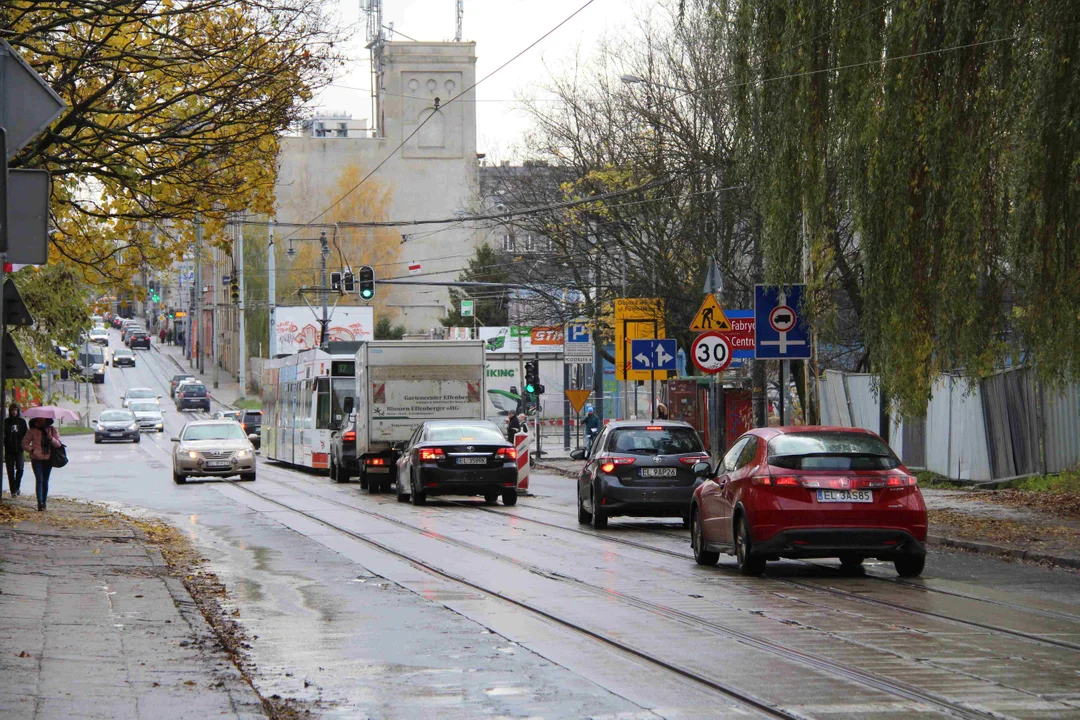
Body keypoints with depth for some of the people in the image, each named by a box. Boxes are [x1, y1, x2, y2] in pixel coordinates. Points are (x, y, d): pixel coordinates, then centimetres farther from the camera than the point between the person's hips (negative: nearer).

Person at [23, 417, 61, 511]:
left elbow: (58, 444, -2)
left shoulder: (52, 430, 4)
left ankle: (44, 502, 22)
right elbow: (24, 444, 4)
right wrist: (32, 450, -13)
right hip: (36, 459, -2)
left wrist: (51, 438, -20)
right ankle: (40, 502, -22)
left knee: (45, 481, 11)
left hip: (48, 459, 2)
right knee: (39, 480, -14)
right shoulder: (32, 431, 0)